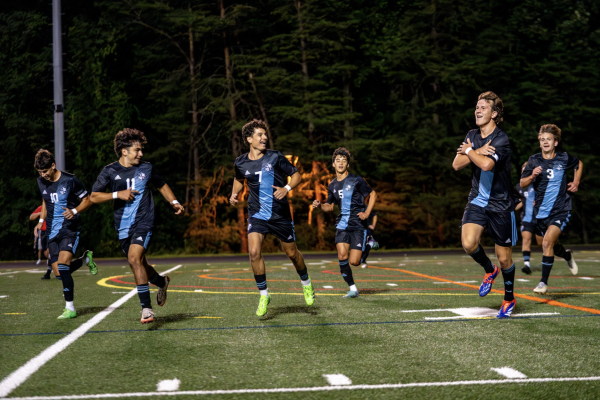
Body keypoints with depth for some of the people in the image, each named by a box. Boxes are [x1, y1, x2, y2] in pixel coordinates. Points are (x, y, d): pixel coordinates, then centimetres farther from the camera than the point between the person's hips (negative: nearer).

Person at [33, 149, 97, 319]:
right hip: (52, 231, 6)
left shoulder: (70, 180, -12)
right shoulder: (41, 182, 5)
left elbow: (87, 200, -3)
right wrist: (41, 221, 12)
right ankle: (85, 258, 33)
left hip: (70, 229, -6)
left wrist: (75, 211, -20)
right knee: (59, 273, 2)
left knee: (62, 266, -21)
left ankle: (70, 308, -12)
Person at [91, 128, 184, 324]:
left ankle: (146, 307, -19)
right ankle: (161, 281, 47)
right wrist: (118, 194, -16)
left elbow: (161, 186, 21)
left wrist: (174, 202, 9)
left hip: (144, 222, -2)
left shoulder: (146, 168, 3)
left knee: (135, 258, -23)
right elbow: (94, 197, -4)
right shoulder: (110, 171, -1)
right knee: (139, 264, 13)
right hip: (123, 226, 3)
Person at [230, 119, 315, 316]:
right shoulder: (241, 163, -1)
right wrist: (234, 193, 3)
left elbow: (296, 175, 0)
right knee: (254, 252, -18)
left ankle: (306, 283, 39)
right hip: (257, 215, 1)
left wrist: (287, 188, -18)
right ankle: (263, 295, -1)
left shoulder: (275, 157, -8)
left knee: (291, 253, 10)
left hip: (280, 214, -1)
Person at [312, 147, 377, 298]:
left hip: (358, 225, -4)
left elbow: (373, 194, 5)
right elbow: (330, 206, 21)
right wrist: (320, 205, 0)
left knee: (353, 262, -9)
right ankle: (352, 288, 1)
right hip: (342, 224, 4)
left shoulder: (356, 180, -4)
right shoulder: (332, 185, 9)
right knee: (342, 256, -15)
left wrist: (367, 213, -6)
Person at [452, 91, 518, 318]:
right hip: (477, 201, 4)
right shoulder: (472, 136, 7)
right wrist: (477, 151, -13)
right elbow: (456, 165, 1)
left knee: (504, 258, 4)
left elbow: (486, 164, -29)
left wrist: (468, 151, -12)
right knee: (468, 243, -20)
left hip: (501, 204, -4)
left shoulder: (501, 139, -14)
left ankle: (509, 299, 28)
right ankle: (489, 270, 13)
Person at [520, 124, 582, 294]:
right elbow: (522, 183, 0)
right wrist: (532, 176, -18)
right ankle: (567, 256, 53)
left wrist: (576, 182, 11)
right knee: (552, 246, 17)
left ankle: (544, 282, -14)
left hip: (561, 210, -3)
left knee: (547, 243, -20)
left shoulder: (564, 158, -1)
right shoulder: (534, 161, -2)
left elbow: (579, 164, 21)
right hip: (541, 211, 3)